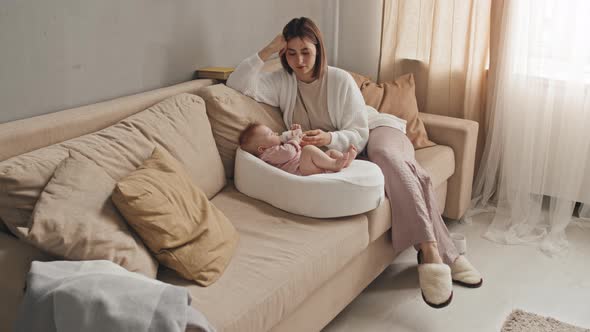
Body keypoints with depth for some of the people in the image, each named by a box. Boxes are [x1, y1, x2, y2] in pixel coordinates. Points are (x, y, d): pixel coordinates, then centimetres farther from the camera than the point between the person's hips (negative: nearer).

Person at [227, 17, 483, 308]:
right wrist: (266, 51, -24)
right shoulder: (282, 82, -6)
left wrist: (329, 139, -37)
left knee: (387, 157, -38)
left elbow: (358, 136, -17)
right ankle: (446, 254, -27)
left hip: (375, 129, -1)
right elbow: (237, 86, -19)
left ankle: (429, 251, -42)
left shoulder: (340, 80, -16)